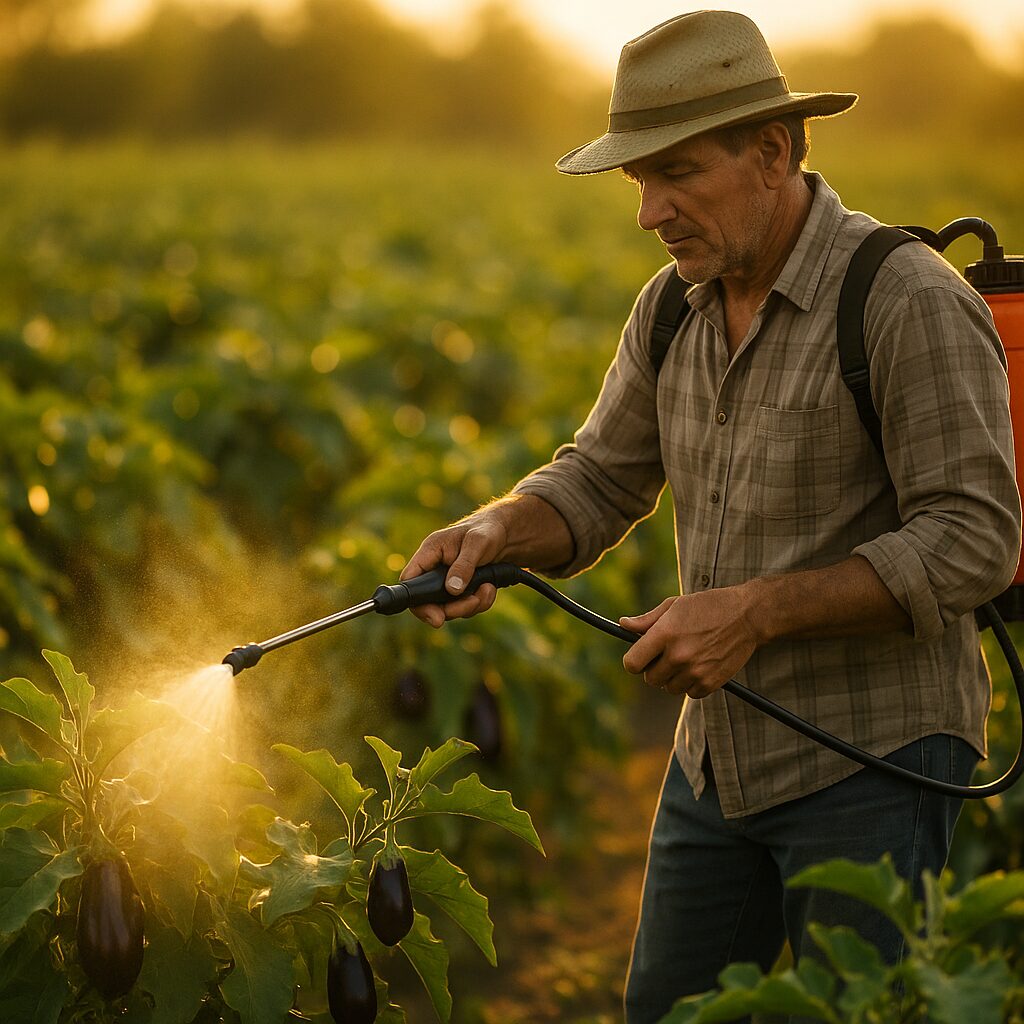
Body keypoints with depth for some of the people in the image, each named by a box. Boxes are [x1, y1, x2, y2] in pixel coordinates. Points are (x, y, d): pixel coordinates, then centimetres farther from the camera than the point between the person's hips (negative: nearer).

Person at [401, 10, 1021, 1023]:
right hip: (719, 753, 7)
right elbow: (600, 482, 9)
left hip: (870, 759, -7)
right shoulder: (672, 310, 5)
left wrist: (753, 611, -26)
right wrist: (495, 531, -13)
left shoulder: (910, 302, -18)